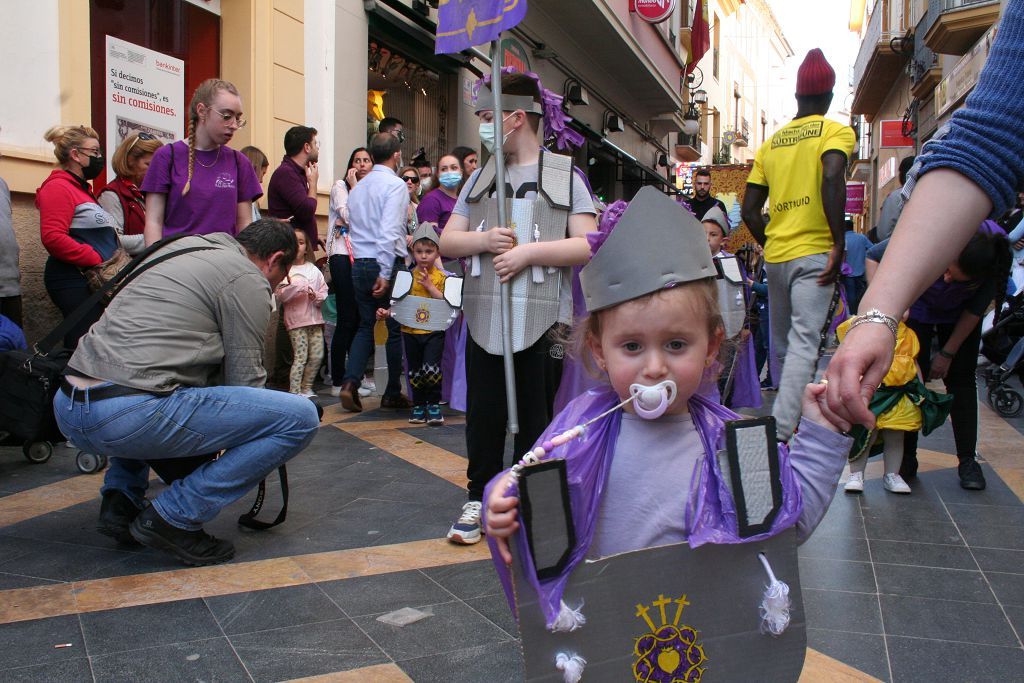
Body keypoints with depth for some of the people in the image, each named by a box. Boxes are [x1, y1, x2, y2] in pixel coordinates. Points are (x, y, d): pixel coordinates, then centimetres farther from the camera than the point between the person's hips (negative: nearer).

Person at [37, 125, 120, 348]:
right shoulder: (58, 187, -5)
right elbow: (53, 238, -17)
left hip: (92, 279, 9)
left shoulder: (82, 188, 23)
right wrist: (96, 259, -15)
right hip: (74, 281, -9)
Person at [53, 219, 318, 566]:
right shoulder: (248, 280, 1)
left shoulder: (182, 249, 27)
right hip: (129, 417, -9)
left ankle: (123, 499, 25)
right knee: (300, 418, -7)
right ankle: (174, 517, -4)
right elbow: (244, 379, 2)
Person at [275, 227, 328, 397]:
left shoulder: (313, 269, 12)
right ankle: (294, 393, -4)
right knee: (300, 357, -9)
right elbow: (280, 295, -12)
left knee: (317, 356, 7)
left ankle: (306, 388, 22)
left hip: (315, 318, 5)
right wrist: (297, 286, -24)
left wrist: (317, 296, -9)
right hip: (296, 320, -5)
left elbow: (324, 289, 11)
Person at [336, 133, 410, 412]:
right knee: (396, 329, 5)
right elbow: (389, 230, -19)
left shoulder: (358, 187, 12)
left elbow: (353, 227, 13)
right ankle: (392, 394, 11)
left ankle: (350, 383, 0)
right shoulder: (395, 185, -9)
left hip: (359, 264, 6)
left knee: (365, 326, 15)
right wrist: (385, 273, -19)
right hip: (388, 264, -6)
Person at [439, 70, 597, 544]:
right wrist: (484, 241, -8)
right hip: (484, 316, 4)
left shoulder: (564, 175, 3)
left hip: (542, 320, -3)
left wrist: (527, 252, -14)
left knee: (536, 416, 5)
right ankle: (480, 499, 21)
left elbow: (587, 245, -6)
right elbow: (447, 241, 12)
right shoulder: (480, 178, 15)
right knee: (483, 412, 7)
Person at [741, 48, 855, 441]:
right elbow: (832, 179, -21)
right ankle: (782, 432, -18)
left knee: (783, 344, 16)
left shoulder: (771, 143, 15)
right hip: (814, 252, -5)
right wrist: (839, 244, -18)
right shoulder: (836, 131, 0)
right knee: (804, 345, -9)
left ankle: (785, 420, 27)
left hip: (775, 256, 5)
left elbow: (749, 209, 12)